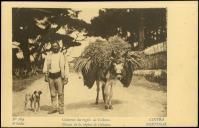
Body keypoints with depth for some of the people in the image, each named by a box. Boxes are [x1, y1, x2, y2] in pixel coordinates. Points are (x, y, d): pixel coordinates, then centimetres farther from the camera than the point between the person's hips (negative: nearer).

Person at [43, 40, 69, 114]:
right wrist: (46, 75, -3)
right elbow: (45, 66, 8)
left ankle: (61, 109, 5)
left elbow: (66, 66, 3)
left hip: (59, 76, -3)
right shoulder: (48, 56, 10)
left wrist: (66, 77, -2)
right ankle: (54, 108, 16)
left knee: (60, 93, -2)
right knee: (53, 94, 8)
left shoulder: (62, 56, 3)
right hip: (51, 77, 3)